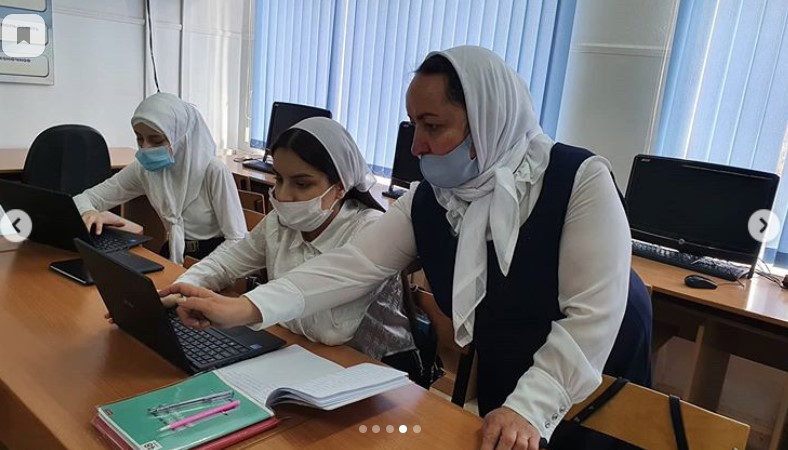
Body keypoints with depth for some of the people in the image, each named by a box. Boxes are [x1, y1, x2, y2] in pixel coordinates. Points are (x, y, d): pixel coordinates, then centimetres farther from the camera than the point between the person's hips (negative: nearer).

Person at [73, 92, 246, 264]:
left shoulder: (212, 170, -17)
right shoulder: (144, 169, -1)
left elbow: (237, 240, -16)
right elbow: (83, 199, 6)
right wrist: (88, 212, -18)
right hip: (174, 256, 5)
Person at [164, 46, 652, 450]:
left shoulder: (580, 180, -25)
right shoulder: (426, 202, -10)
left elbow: (593, 314, -27)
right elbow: (351, 266, -18)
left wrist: (530, 407, -35)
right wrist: (245, 308, -29)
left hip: (598, 387, -3)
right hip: (503, 382, 4)